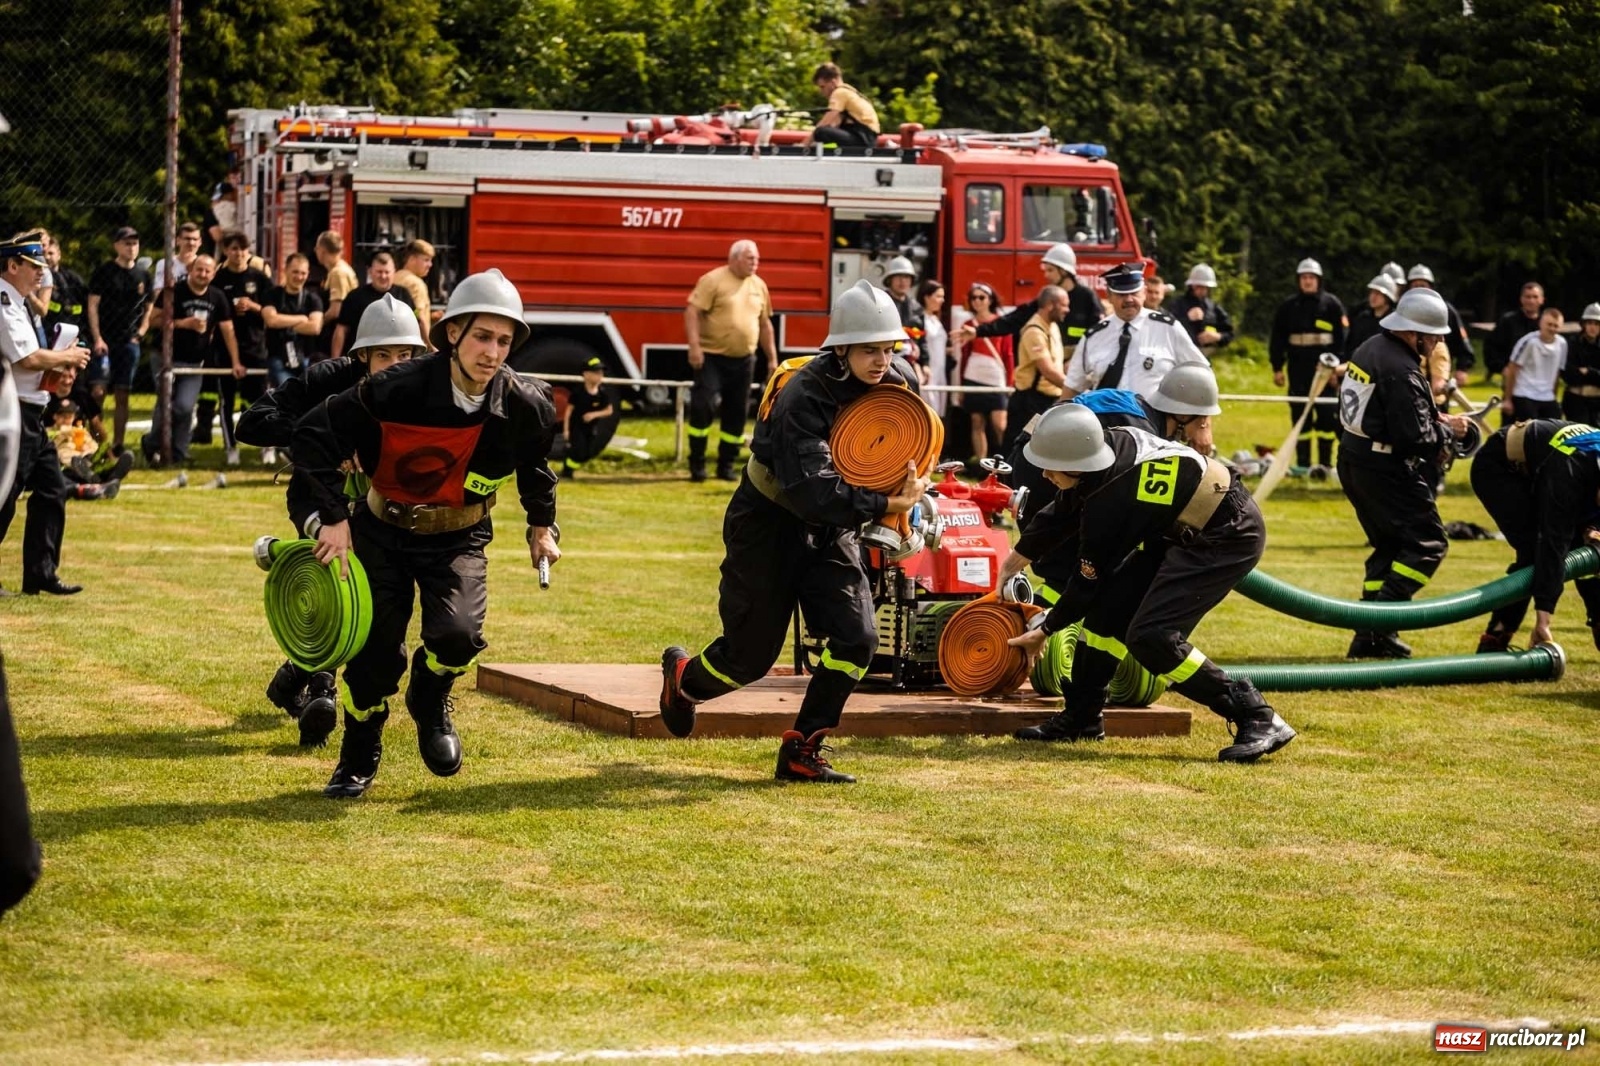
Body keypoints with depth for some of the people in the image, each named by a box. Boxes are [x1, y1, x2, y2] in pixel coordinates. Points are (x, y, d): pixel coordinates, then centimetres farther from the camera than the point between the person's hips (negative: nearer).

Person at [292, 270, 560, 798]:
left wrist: (541, 525, 15)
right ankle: (358, 759, 27)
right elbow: (315, 433, -18)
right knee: (376, 652, -2)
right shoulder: (399, 388, -27)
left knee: (457, 635, -24)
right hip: (382, 532, -1)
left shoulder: (525, 406, -16)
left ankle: (430, 699, 13)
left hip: (459, 539, 1)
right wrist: (331, 518, -19)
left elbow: (534, 465, 10)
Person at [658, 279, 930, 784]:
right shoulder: (802, 398, -31)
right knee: (751, 653, 3)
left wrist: (908, 493, -4)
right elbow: (809, 492, -39)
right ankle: (683, 677, 38)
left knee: (858, 638, -11)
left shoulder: (900, 381, -10)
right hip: (769, 527, -6)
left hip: (830, 531, 6)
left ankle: (801, 753, 1)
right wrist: (882, 504, -44)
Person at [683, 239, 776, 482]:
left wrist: (772, 358, 17)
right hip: (712, 357, -6)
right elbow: (692, 312, -14)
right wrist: (694, 347, -22)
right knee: (703, 407, -12)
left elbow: (765, 324, 19)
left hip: (743, 360, 6)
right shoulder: (713, 280, -8)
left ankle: (726, 465, 17)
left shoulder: (759, 285, 11)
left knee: (736, 413, 7)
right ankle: (696, 464, -1)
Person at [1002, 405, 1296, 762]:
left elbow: (1088, 582, -11)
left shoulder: (1108, 503, -27)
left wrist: (1046, 629, 5)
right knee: (1109, 606, 7)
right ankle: (1082, 716, 23)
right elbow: (1060, 516, 14)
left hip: (1230, 536, -10)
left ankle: (1257, 718, -15)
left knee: (1150, 636, -19)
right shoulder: (1114, 441, -5)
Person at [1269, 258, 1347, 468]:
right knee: (1300, 416, 3)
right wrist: (1277, 368, 6)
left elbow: (1342, 336, -1)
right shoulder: (1288, 306, 9)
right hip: (1298, 369, 2)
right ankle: (1302, 464, 8)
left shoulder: (1331, 304, 3)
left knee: (1327, 415, -2)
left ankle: (1325, 463, 5)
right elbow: (1277, 338, 12)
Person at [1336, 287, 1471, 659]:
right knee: (1427, 542, -3)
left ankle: (1370, 635, 14)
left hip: (1354, 462, 10)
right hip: (1385, 471, -10)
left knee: (1388, 544, 18)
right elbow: (1414, 438, -23)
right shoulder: (1402, 371, -22)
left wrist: (1435, 418, 11)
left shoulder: (1371, 349, 9)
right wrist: (1447, 430, -5)